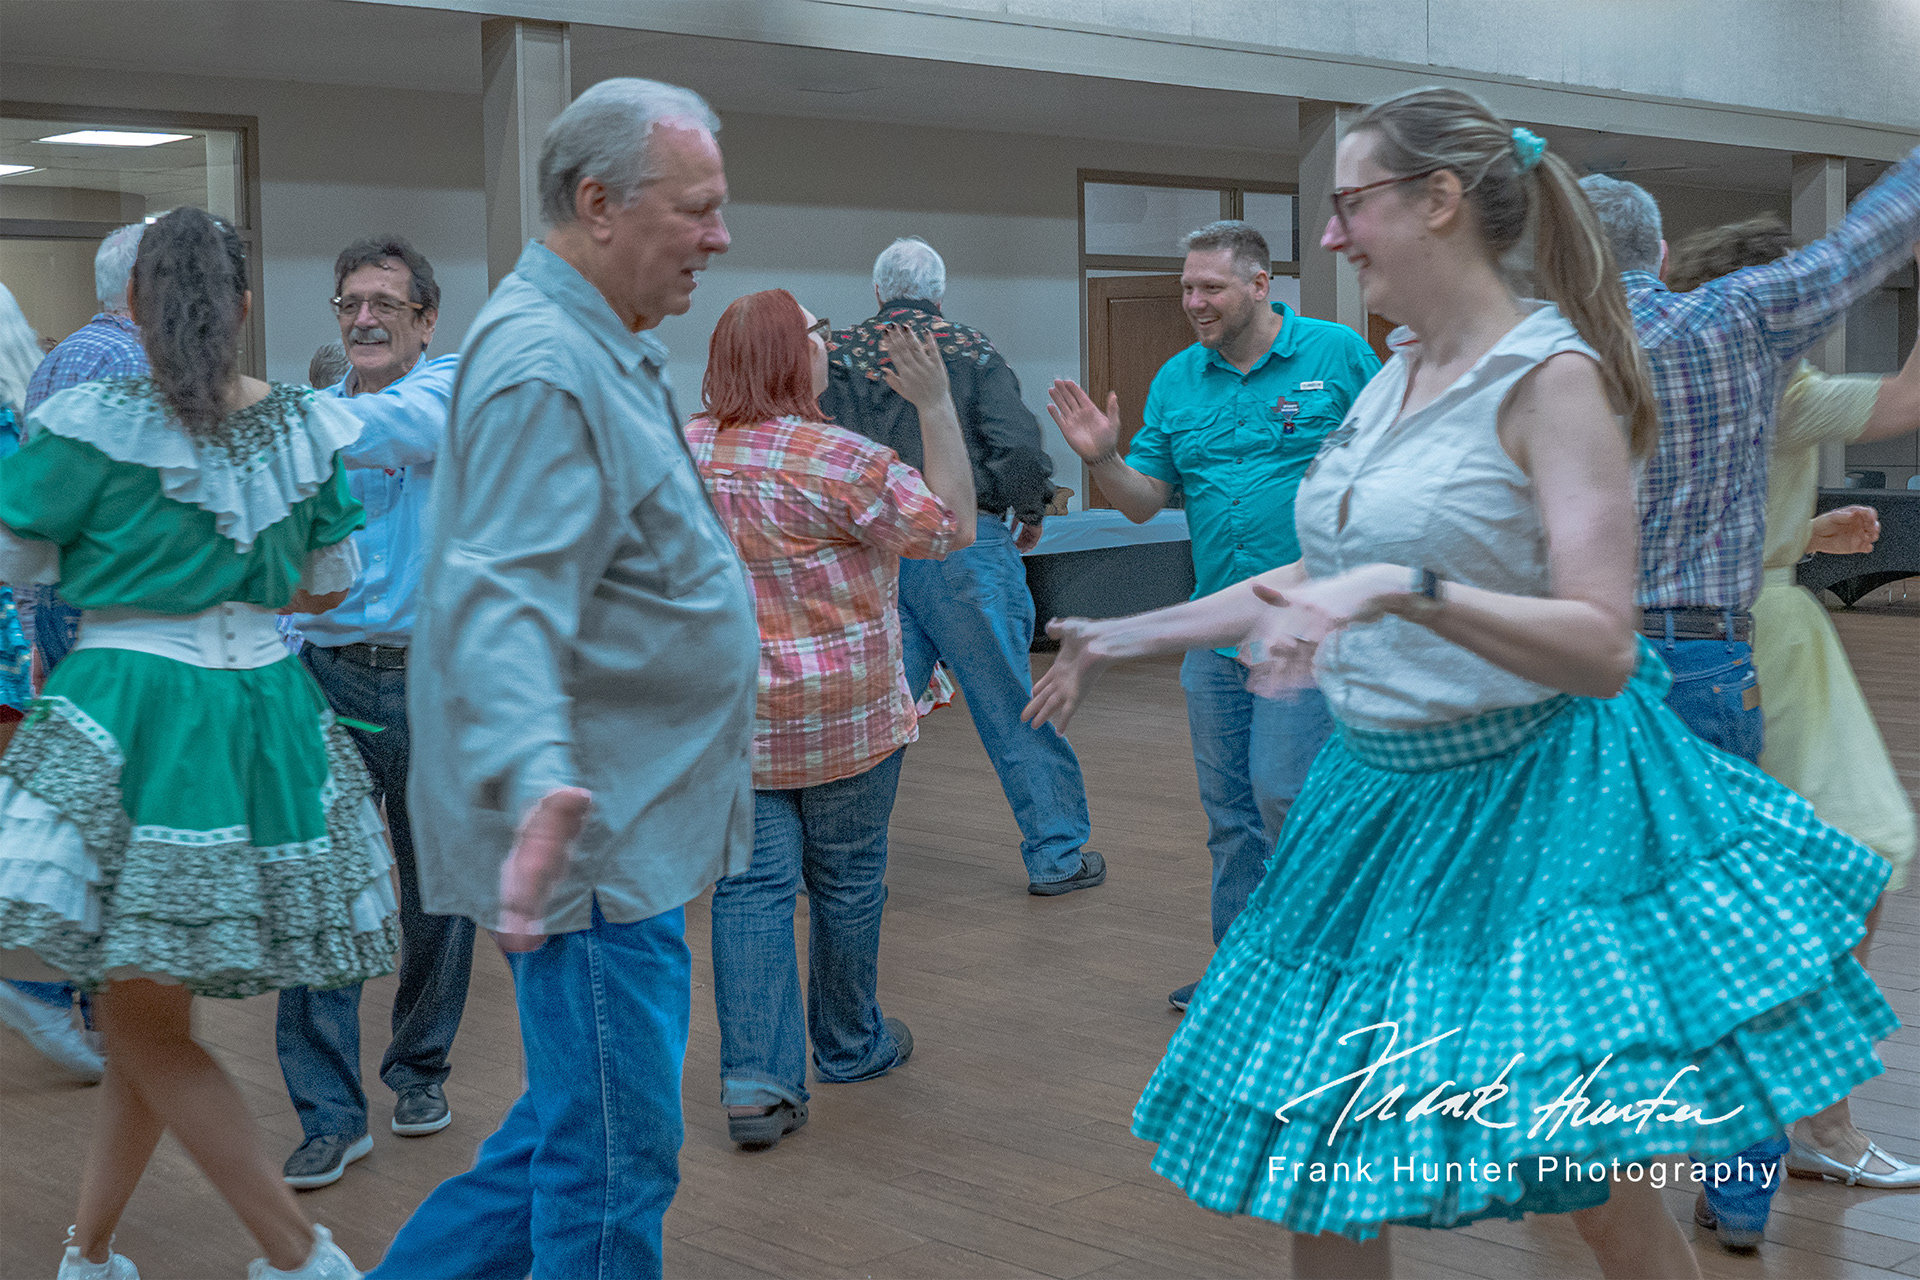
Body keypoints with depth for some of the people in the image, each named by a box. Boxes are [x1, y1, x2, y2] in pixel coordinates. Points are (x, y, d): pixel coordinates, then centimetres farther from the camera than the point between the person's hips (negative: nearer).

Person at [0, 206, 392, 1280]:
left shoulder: (94, 425, -9)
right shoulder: (306, 427, 4)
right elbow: (329, 585, 15)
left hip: (132, 709, -5)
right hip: (268, 712, 6)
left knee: (144, 1022, 4)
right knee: (149, 1009, 16)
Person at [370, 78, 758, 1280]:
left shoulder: (608, 352, 14)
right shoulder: (545, 367, -20)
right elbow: (502, 605, -32)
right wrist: (537, 778, -47)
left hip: (631, 823, 11)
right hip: (601, 836, -10)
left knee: (582, 1119, 20)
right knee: (615, 1159, 1)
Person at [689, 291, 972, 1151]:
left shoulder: (685, 451, 3)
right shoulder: (840, 461, -17)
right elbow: (953, 527, -10)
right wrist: (936, 407, -12)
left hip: (728, 714, 4)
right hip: (842, 714, -4)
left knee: (752, 883, 4)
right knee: (846, 877, 13)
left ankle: (755, 1079, -3)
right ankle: (849, 1046, 30)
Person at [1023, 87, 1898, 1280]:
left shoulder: (1552, 376, -14)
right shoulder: (1396, 375, 8)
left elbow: (1603, 647, -23)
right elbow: (1319, 576, 19)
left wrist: (1409, 587, -34)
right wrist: (1129, 636, 21)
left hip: (1529, 802, -7)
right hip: (1383, 793, 7)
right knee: (1318, 1164, 12)